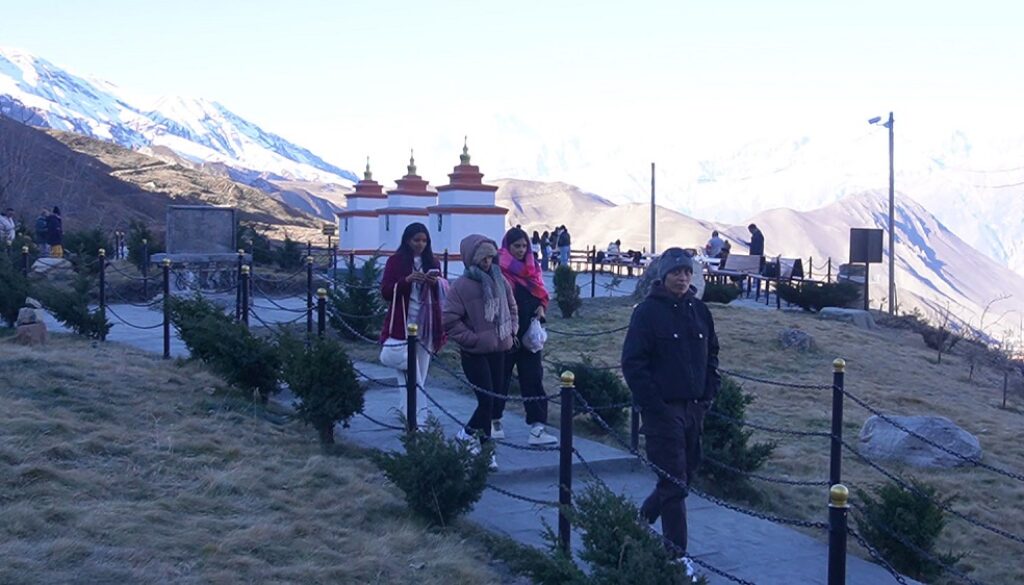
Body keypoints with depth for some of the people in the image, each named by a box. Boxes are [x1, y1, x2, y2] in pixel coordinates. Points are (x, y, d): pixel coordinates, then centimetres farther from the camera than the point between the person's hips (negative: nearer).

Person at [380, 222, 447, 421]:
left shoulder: (432, 262, 12)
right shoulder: (396, 261, 1)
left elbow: (442, 291, 15)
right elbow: (386, 291, -3)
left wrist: (436, 282, -7)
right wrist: (407, 280, -18)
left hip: (427, 323, 5)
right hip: (403, 322, -4)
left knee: (421, 369, 6)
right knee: (411, 371, -11)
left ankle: (406, 407, 16)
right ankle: (419, 412, -15)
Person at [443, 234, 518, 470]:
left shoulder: (499, 280, 6)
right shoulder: (462, 285, -12)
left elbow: (511, 307, 20)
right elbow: (450, 320, -12)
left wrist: (511, 330, 7)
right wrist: (472, 339, -12)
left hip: (499, 350, 6)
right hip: (475, 353, -6)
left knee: (494, 399, 9)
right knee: (487, 400, -9)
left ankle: (480, 442, 23)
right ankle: (469, 434, 16)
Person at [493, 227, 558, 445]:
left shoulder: (532, 266, 10)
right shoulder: (499, 269, -9)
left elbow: (541, 292, 18)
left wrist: (542, 307, -4)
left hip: (529, 333, 5)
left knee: (533, 378, -1)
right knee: (501, 377, 7)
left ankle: (537, 427, -4)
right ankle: (494, 420, 24)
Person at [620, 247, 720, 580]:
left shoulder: (698, 310, 9)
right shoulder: (648, 311, -10)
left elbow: (712, 353, 19)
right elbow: (632, 362, -13)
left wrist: (710, 391, 7)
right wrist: (652, 403, -16)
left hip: (694, 407, 7)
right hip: (663, 409, -6)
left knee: (686, 473, 15)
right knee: (674, 481, -5)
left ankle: (642, 519, 37)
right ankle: (677, 554, 3)